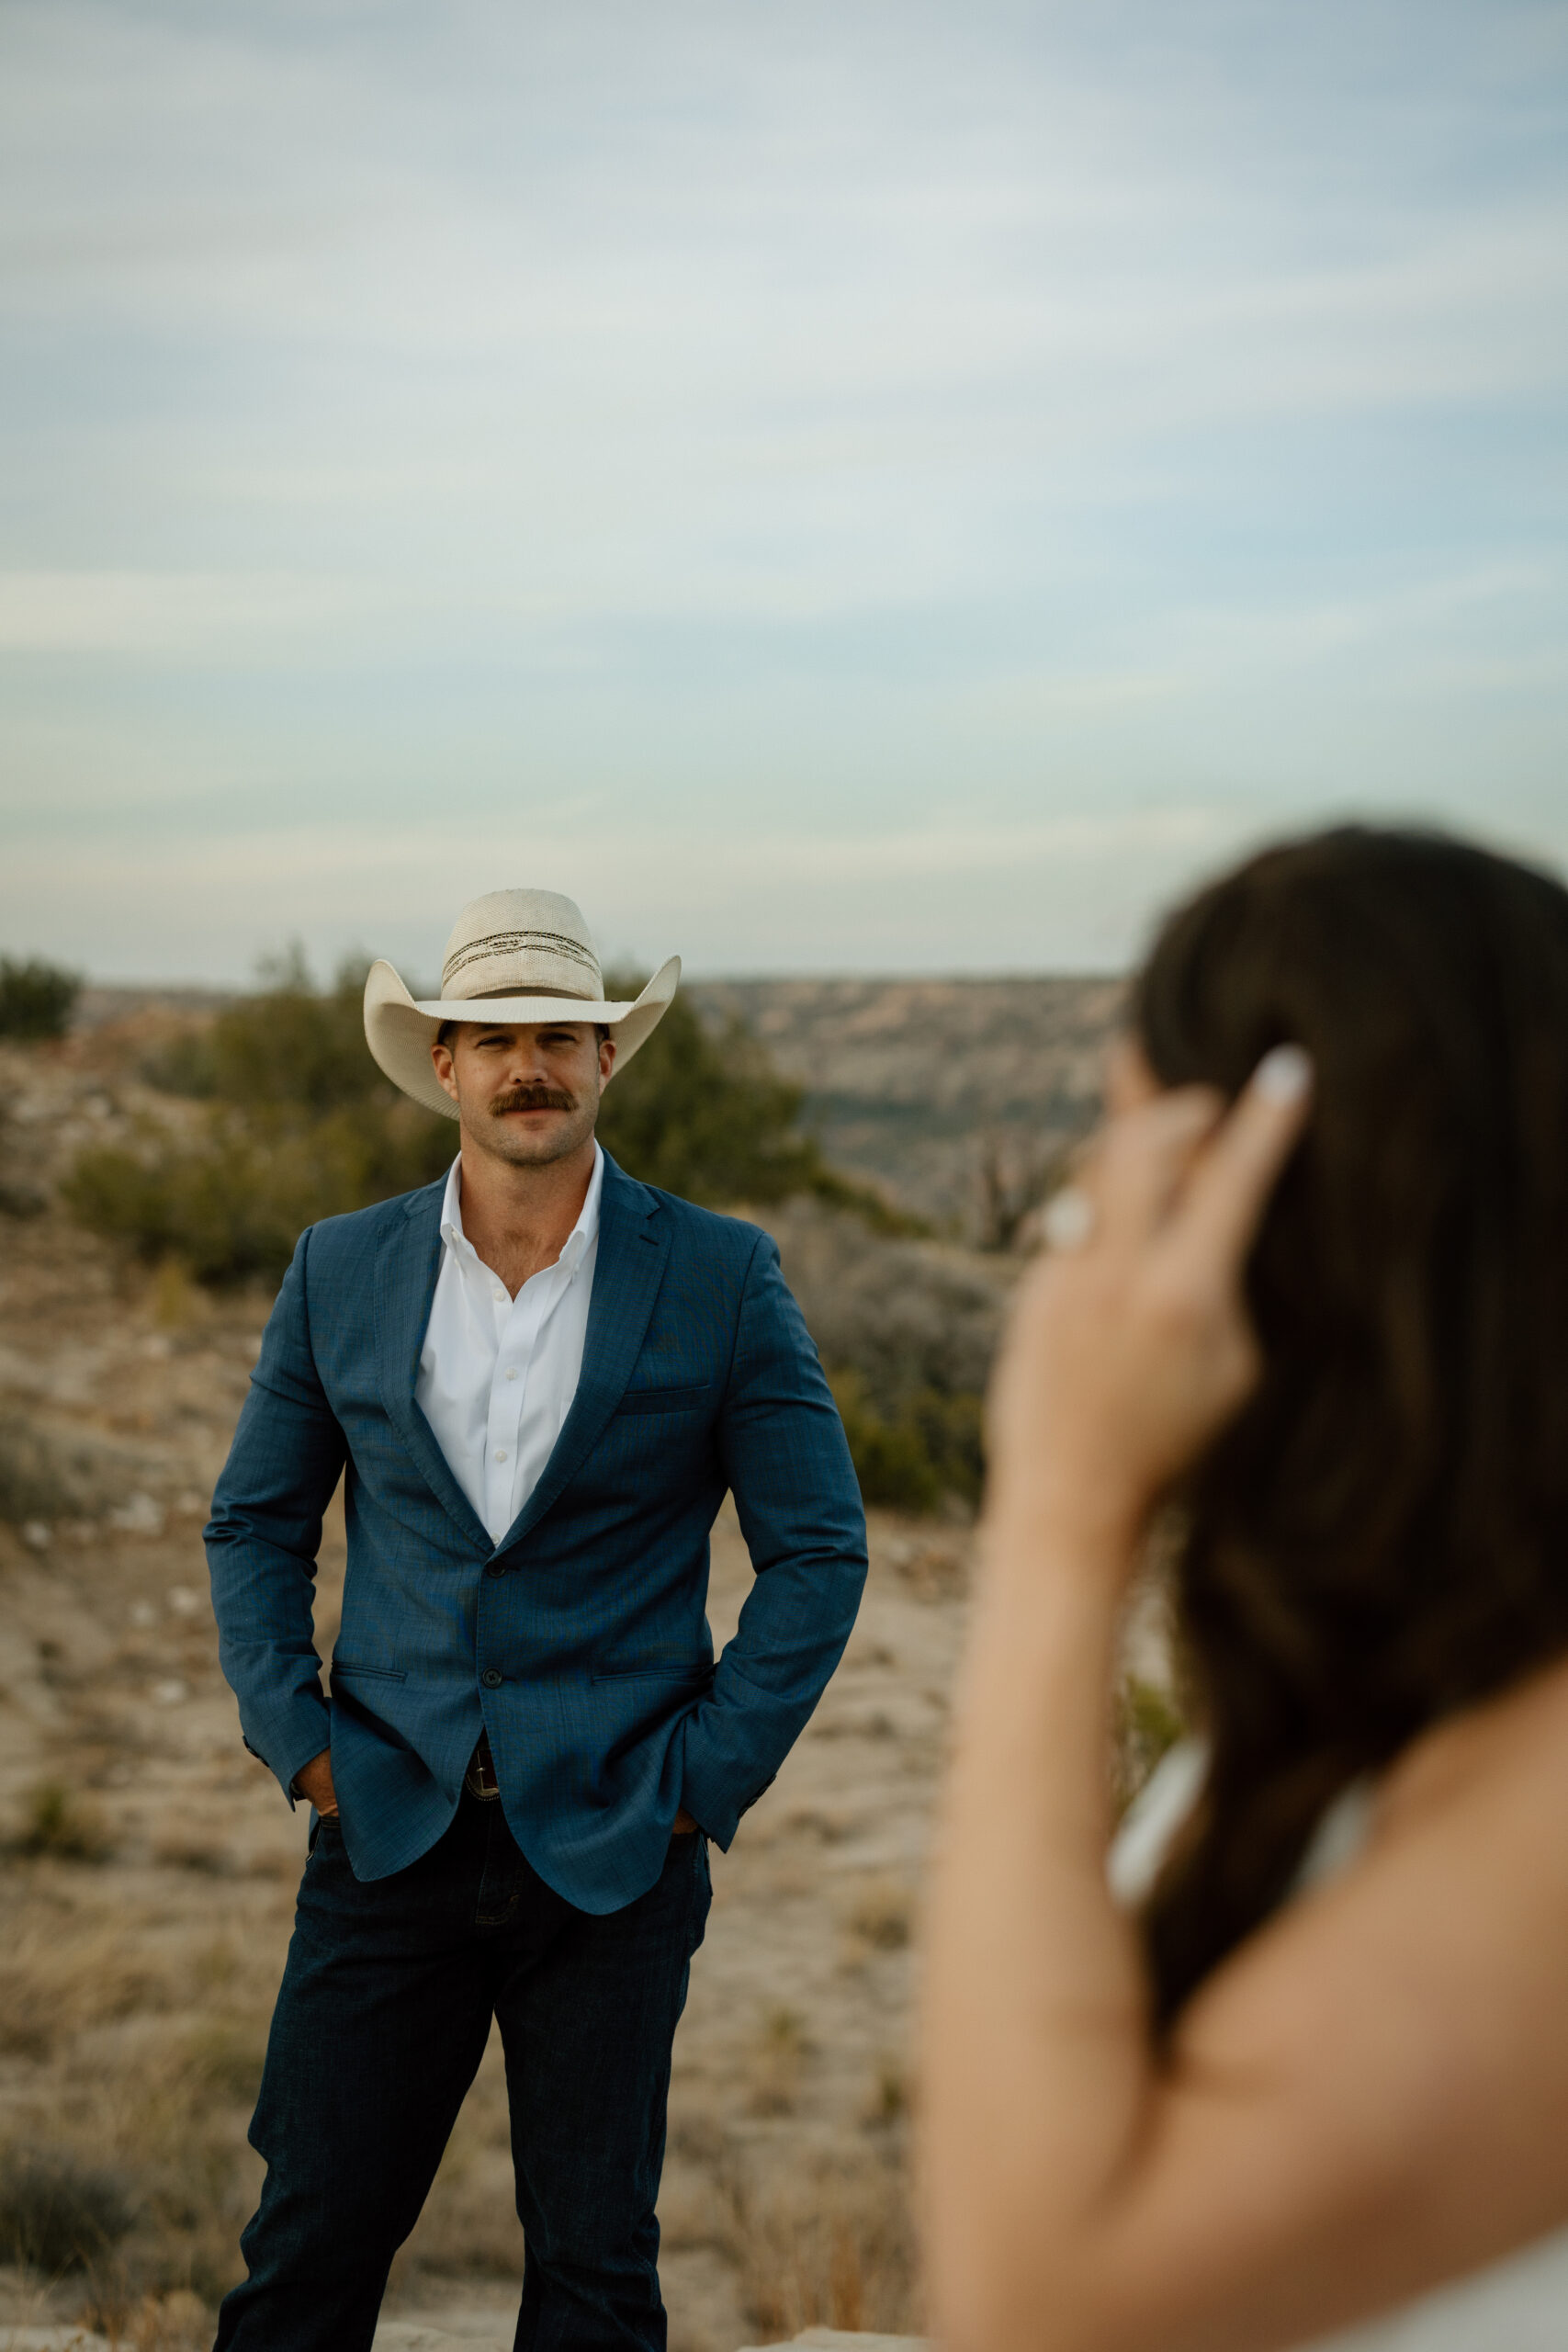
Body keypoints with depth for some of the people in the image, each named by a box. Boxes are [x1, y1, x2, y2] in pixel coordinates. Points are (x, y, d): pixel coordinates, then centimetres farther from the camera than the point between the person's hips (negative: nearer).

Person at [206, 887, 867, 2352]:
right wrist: (292, 1733, 1)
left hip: (614, 1848, -1)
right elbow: (253, 1524, 13)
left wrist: (708, 1778, -5)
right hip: (389, 1835, 2)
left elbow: (818, 1549, 0)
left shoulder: (721, 1278, -3)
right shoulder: (339, 1271, 4)